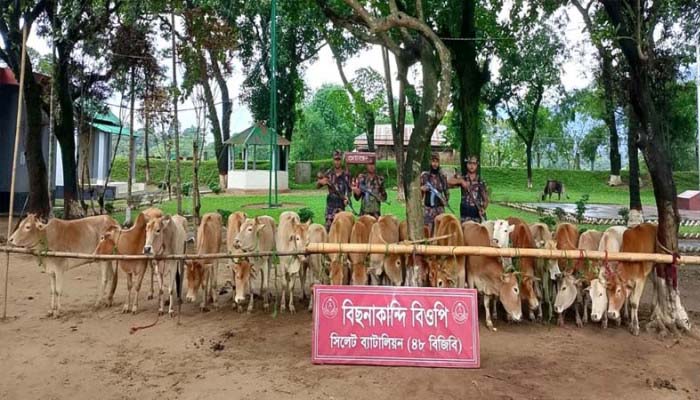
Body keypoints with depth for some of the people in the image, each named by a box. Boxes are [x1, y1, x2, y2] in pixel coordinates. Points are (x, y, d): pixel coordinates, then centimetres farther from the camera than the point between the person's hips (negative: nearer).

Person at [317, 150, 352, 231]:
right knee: (328, 224, -6)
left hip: (341, 204, 0)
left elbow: (348, 189, 7)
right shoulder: (329, 173, 4)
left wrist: (347, 198, -12)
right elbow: (317, 185, 2)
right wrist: (320, 182, -22)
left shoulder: (346, 174, 4)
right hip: (330, 203, 0)